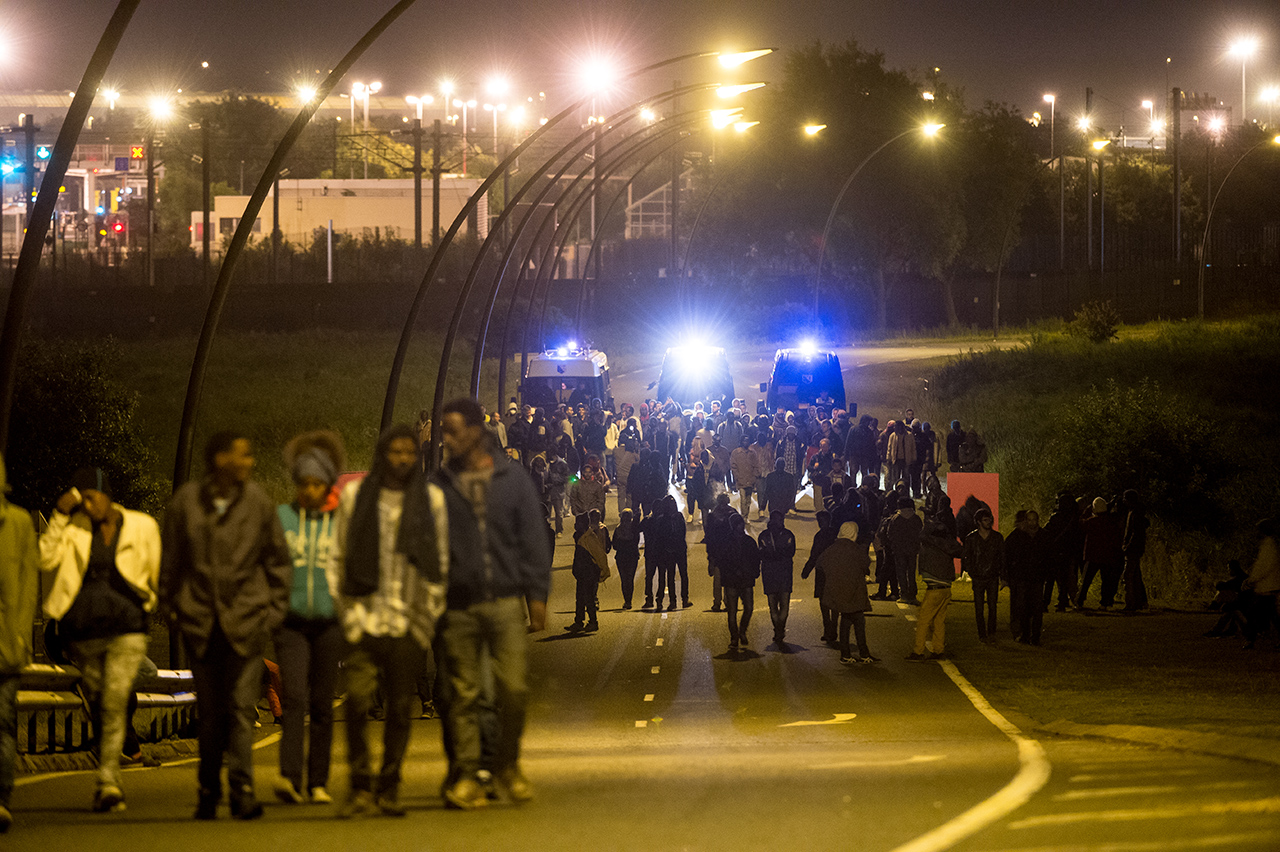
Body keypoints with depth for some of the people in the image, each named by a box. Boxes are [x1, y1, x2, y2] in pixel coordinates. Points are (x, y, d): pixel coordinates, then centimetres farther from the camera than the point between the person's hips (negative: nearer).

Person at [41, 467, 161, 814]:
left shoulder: (142, 528, 2)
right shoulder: (74, 528, 4)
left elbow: (159, 574, 12)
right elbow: (45, 560, -9)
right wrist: (60, 515, -12)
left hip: (126, 629, -2)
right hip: (82, 631, 2)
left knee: (115, 701, -17)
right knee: (97, 706, 8)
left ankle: (107, 782, -20)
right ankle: (112, 785, 19)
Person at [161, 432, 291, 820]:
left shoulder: (258, 501, 1)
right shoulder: (185, 501, 1)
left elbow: (279, 559, 8)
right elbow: (169, 560, 10)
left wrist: (276, 609, 3)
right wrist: (171, 608, 9)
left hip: (246, 620, -1)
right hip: (200, 623, 1)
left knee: (242, 707, -10)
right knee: (209, 712, 6)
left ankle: (242, 788, -11)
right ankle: (208, 791, 16)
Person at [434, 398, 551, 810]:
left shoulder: (512, 478, 6)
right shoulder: (441, 485, 6)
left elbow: (533, 539, 7)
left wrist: (537, 594, 1)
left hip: (506, 601, -1)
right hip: (458, 605, 1)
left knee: (514, 689, -6)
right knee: (463, 695, 0)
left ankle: (507, 763, 14)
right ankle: (466, 773, 6)